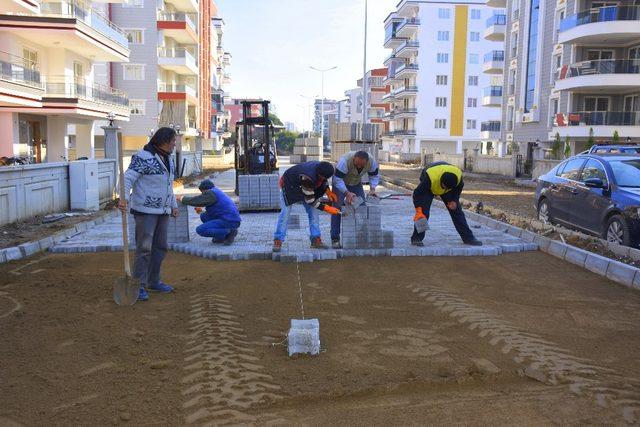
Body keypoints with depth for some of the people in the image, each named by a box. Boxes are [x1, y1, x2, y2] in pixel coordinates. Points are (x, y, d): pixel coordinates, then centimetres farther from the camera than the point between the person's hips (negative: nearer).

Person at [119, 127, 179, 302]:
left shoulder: (168, 159, 13)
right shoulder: (143, 157, -13)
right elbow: (128, 178, -20)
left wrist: (173, 206, 20)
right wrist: (123, 198, -35)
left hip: (162, 211, 8)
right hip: (145, 210, -8)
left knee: (160, 247, 12)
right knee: (144, 248, -8)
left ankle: (153, 281, 24)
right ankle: (139, 286, -1)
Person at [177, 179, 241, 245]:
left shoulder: (211, 193, -8)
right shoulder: (217, 192, 21)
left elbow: (196, 201, -9)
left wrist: (182, 198, 8)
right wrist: (201, 211, 22)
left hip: (229, 221, -10)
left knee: (200, 230, -10)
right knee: (203, 216, 18)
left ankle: (229, 232, -11)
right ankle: (222, 237, 8)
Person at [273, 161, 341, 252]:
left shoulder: (321, 168, -21)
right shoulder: (308, 177, -43)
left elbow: (324, 181, 6)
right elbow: (309, 200, -34)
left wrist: (328, 191, -11)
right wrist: (326, 208, -32)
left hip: (302, 186, 7)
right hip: (289, 184, -7)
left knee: (313, 210, -2)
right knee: (285, 211, -16)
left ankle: (316, 240, 2)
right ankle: (277, 241, -11)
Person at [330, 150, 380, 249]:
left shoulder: (372, 162, -26)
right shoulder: (345, 161, -39)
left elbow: (374, 176, -9)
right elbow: (337, 180, -37)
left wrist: (372, 189, -26)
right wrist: (347, 193, -47)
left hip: (356, 183, 4)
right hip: (340, 183, -4)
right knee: (337, 208, -13)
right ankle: (335, 239, -10)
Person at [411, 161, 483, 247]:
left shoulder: (458, 175, -32)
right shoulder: (430, 177, -44)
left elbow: (459, 188, -6)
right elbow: (417, 193, -34)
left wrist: (454, 201, -16)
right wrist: (419, 211, -41)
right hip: (428, 188, -3)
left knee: (457, 210, -2)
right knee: (423, 211, -18)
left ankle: (468, 238, 5)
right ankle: (417, 238, -8)